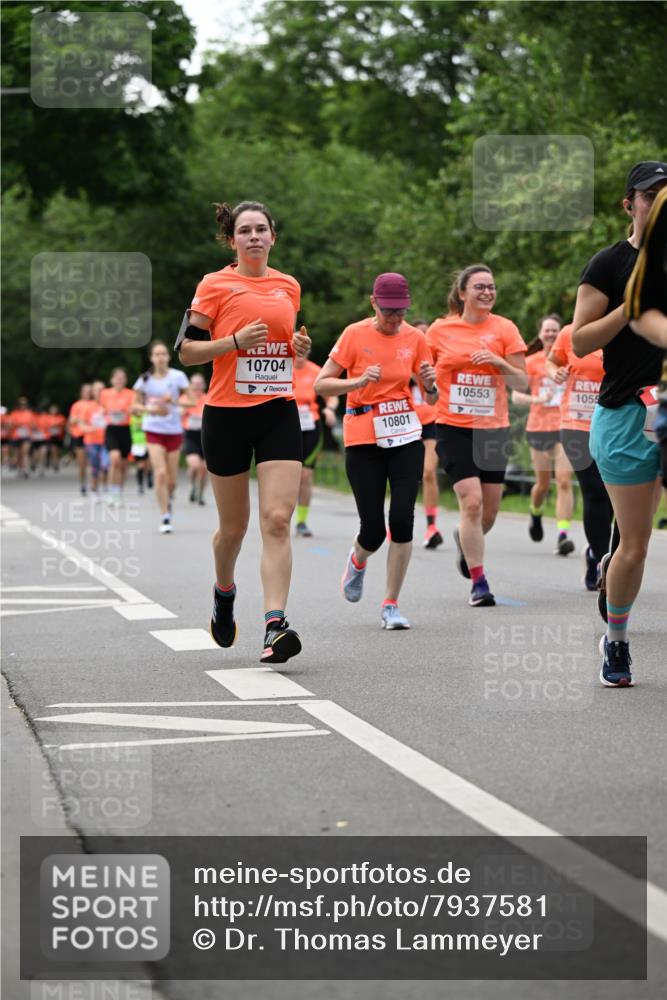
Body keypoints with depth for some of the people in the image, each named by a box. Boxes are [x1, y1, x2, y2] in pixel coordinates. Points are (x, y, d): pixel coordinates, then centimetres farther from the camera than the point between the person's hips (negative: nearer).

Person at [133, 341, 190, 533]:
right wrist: (151, 409, -11)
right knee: (160, 473, -17)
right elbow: (136, 405, 8)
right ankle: (165, 517, -13)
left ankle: (167, 499, 38)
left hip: (174, 431, 1)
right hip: (153, 430, -1)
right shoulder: (145, 380, 1)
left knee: (171, 480, 4)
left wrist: (173, 401, -22)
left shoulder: (178, 376, -3)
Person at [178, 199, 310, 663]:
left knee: (278, 519, -13)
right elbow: (187, 350, -3)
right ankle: (224, 593, 39)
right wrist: (235, 341, -18)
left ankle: (275, 626, -19)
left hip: (279, 412, 3)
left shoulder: (289, 286, 12)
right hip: (228, 413, -3)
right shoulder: (215, 285, -2)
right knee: (234, 525, 8)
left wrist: (302, 348, 3)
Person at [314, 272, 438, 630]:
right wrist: (358, 382, -23)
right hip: (363, 441, -2)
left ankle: (391, 604, 1)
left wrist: (430, 385, -14)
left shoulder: (415, 338, 2)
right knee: (373, 530, -3)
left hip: (405, 437, 2)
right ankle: (357, 560, 35)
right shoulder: (355, 334, -6)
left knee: (402, 520, -12)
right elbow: (321, 384, -6)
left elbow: (431, 398, 9)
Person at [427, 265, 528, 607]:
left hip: (494, 428, 2)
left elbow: (522, 383, 0)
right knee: (471, 502, -16)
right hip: (454, 428, -2)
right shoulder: (440, 330, 0)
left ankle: (465, 541, 43)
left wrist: (500, 362, -16)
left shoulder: (504, 329, 1)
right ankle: (479, 583, -8)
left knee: (489, 511, 8)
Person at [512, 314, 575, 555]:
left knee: (564, 481, -14)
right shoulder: (531, 362, 2)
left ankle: (563, 535, -17)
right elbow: (516, 396, -1)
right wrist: (537, 399, -18)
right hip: (539, 427, 0)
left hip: (565, 427, 0)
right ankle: (535, 515, 42)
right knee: (543, 484, 10)